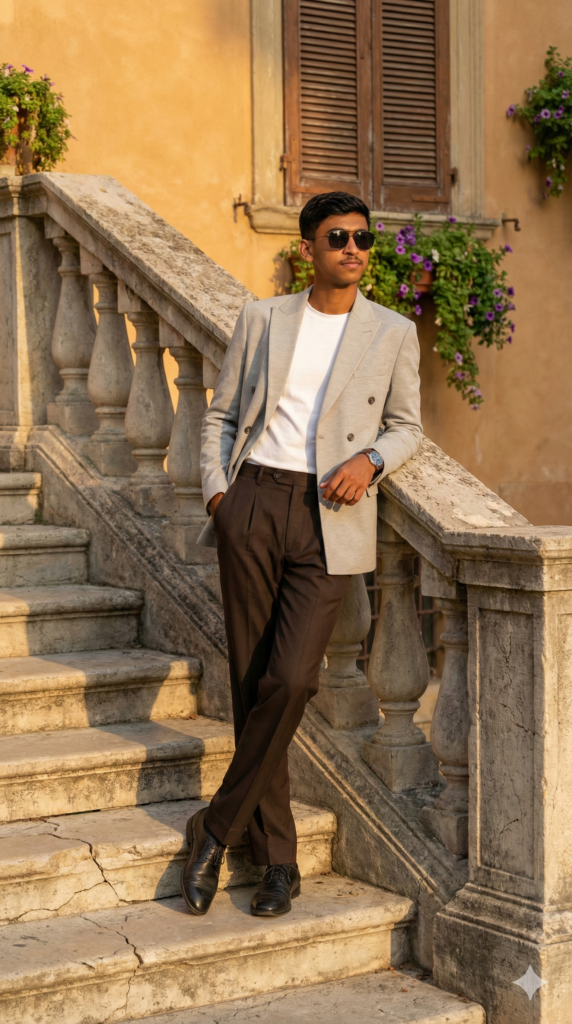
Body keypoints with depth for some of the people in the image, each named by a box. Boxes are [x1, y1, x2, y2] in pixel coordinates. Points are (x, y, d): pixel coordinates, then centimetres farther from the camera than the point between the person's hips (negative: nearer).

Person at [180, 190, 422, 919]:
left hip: (328, 518, -1)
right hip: (253, 504, 1)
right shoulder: (261, 320, 11)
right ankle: (277, 858, 12)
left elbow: (406, 426, 14)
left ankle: (216, 829, 5)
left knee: (290, 679, -15)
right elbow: (220, 414, 15)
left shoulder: (393, 333, 8)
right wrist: (216, 490, 2)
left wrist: (370, 460, -6)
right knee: (251, 683, 1)